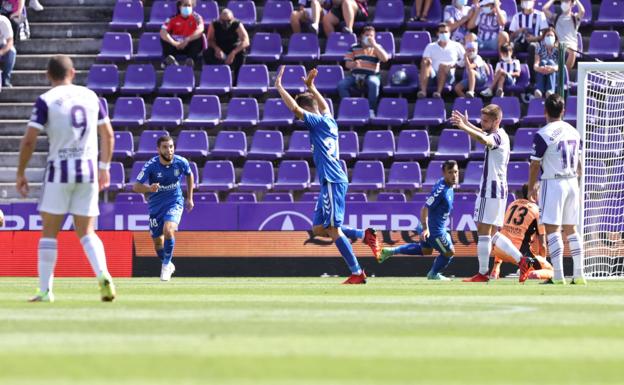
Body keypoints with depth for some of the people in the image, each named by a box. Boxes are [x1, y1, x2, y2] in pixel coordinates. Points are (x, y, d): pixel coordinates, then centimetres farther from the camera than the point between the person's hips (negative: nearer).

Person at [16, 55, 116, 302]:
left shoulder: (46, 101, -5)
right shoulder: (91, 96, 8)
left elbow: (29, 140, -9)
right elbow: (108, 135, 14)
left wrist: (20, 174, 1)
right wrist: (104, 167, 26)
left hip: (59, 170, -3)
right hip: (88, 170, 3)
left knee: (49, 232, 6)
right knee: (86, 232, 9)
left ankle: (45, 290, 4)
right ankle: (103, 275, -16)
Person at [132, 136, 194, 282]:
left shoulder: (181, 162, -12)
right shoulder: (151, 165, -18)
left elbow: (189, 175, 11)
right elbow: (136, 186, -22)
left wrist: (190, 198, 12)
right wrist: (149, 189, -43)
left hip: (175, 202, -1)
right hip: (156, 204, 1)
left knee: (168, 230, -27)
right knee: (158, 242, 7)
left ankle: (166, 265, -7)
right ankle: (168, 265, 37)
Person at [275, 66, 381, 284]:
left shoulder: (319, 122, -9)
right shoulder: (327, 120, 17)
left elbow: (295, 108, -19)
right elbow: (324, 106, 41)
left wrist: (279, 87, -11)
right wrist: (310, 87, 42)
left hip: (333, 182, -10)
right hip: (329, 182, 10)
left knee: (333, 229, -9)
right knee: (319, 229, 11)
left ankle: (357, 273, -9)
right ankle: (365, 235, 11)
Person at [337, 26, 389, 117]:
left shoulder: (376, 47, 8)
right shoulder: (354, 48, 10)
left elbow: (385, 58, -10)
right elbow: (347, 64, 6)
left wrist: (374, 45, -13)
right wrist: (354, 64, -20)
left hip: (371, 75, -2)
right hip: (355, 75, 2)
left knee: (374, 83, -38)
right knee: (341, 85, -26)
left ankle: (371, 110, -26)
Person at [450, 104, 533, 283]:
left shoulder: (497, 137, -15)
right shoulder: (500, 135, 16)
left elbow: (483, 139, -39)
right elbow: (484, 134, 40)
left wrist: (464, 127, -43)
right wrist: (467, 124, 34)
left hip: (491, 190, -10)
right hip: (498, 190, 10)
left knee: (483, 231, -7)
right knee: (493, 234, 13)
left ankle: (483, 273, -5)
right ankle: (522, 261, 8)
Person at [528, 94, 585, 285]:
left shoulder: (543, 134, -11)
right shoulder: (573, 132, 9)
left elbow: (535, 164, -8)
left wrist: (531, 188, 4)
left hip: (553, 183, -6)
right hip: (572, 183, 6)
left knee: (552, 229, -6)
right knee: (571, 229, 12)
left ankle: (558, 275, -14)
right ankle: (579, 274, 8)